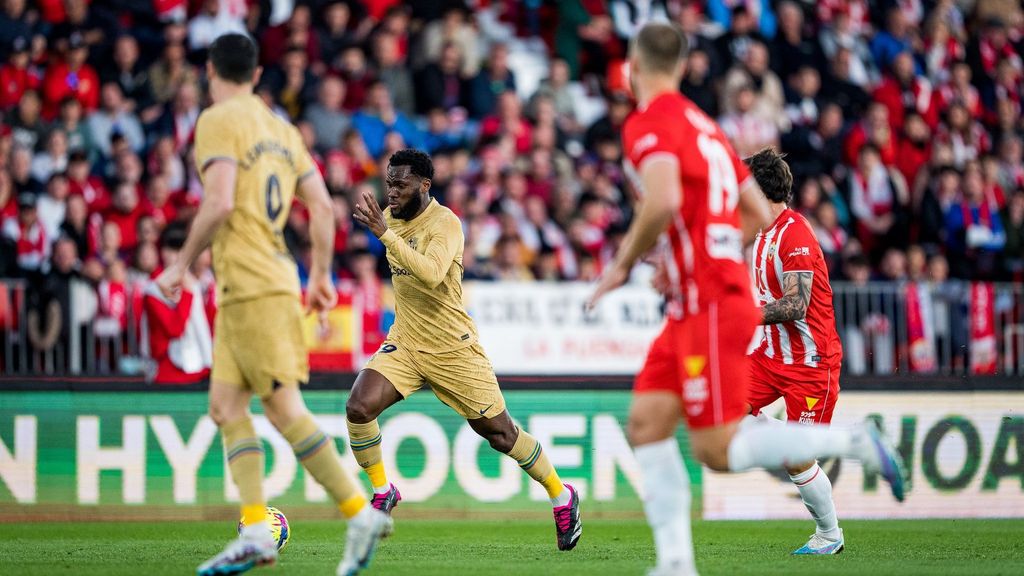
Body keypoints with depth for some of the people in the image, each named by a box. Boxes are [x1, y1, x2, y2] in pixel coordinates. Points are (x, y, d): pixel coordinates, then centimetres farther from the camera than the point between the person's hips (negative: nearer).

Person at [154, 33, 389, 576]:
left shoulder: (218, 121, -7)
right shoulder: (280, 127, 17)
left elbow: (219, 205, -18)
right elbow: (321, 205, 15)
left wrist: (181, 264, -8)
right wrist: (322, 274, 23)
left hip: (253, 286, -9)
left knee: (284, 409, -8)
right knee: (225, 405, 8)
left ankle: (360, 514, -9)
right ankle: (255, 531, 2)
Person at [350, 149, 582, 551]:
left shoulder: (445, 224, -19)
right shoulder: (392, 217, 3)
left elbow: (430, 274, -39)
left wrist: (385, 233, -41)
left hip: (452, 350, -5)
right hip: (404, 343, 5)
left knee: (499, 434, 5)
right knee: (359, 407, -20)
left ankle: (562, 498, 27)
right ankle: (382, 492, 0)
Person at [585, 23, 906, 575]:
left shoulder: (646, 124, -10)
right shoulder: (704, 125, 17)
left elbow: (663, 201, -28)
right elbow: (758, 214, 20)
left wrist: (623, 263, -13)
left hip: (712, 307, -9)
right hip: (694, 306, 9)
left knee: (717, 450, -7)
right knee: (645, 422, 4)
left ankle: (852, 443, -6)